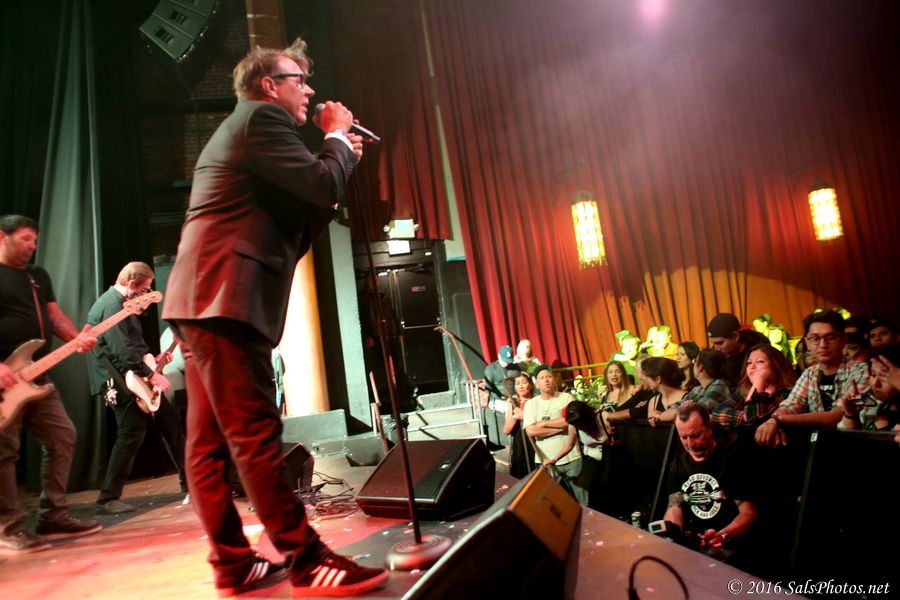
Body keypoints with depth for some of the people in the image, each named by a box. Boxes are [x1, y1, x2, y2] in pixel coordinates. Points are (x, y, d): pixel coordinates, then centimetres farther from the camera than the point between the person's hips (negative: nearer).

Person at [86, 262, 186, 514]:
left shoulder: (122, 303, 17)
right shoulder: (111, 305, -16)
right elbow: (122, 350, -25)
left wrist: (153, 359, 12)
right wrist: (151, 374, -22)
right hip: (119, 382, -11)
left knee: (170, 420, 11)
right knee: (132, 434, -9)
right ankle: (108, 499, 1)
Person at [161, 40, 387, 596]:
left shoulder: (235, 132, 30)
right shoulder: (261, 117, 0)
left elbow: (293, 230, 24)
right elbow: (322, 186, -14)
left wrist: (341, 160, 21)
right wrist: (338, 139, 6)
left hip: (201, 300, 11)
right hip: (226, 299, -11)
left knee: (210, 442, 8)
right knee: (256, 437, -10)